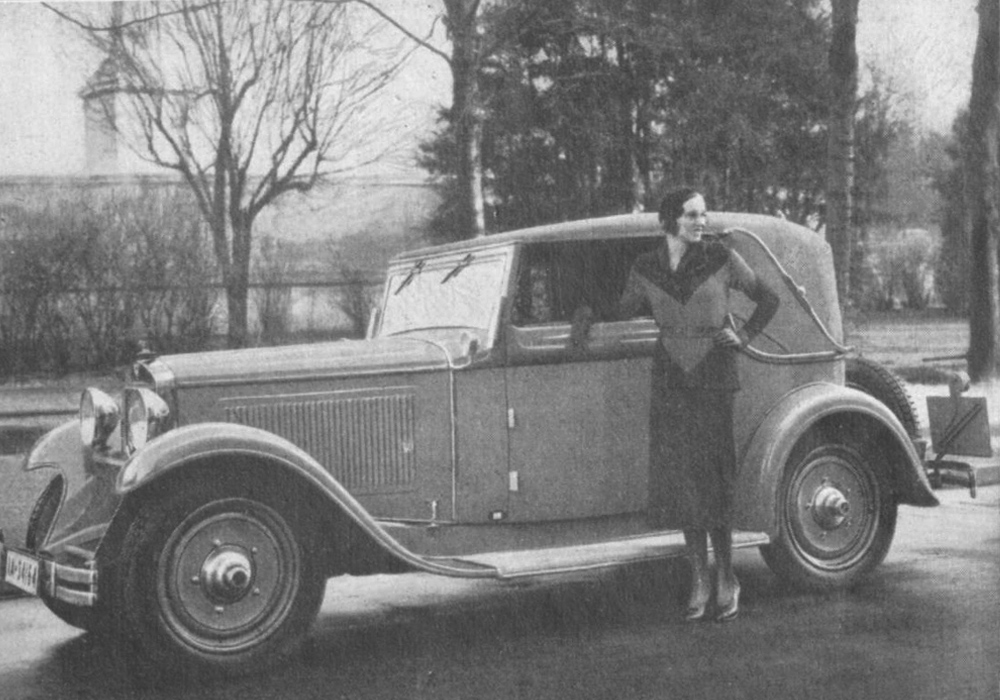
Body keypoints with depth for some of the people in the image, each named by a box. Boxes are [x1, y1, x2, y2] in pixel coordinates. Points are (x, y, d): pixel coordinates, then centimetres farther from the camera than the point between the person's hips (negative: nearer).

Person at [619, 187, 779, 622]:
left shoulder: (721, 258, -3)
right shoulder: (645, 269, 2)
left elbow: (769, 300, 8)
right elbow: (624, 314, 19)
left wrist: (745, 336, 0)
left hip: (714, 378, -2)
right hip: (669, 381, 2)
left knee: (712, 481, -5)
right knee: (680, 480, 1)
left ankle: (726, 581, 9)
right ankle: (699, 581, 11)